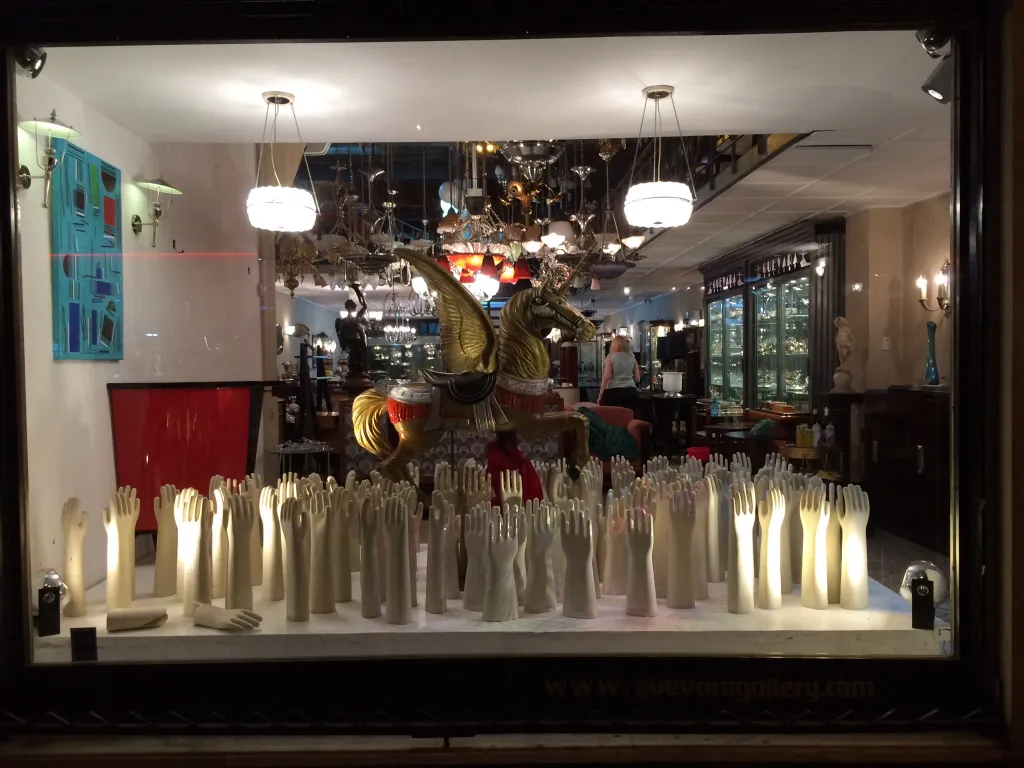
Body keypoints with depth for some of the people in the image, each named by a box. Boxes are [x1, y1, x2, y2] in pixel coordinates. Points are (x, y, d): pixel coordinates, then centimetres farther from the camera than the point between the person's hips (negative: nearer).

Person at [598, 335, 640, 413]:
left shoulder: (610, 357, -1)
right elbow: (637, 379, 12)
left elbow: (606, 377, -8)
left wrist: (600, 396, -5)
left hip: (614, 392, -4)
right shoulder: (632, 358, 11)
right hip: (631, 392, 4)